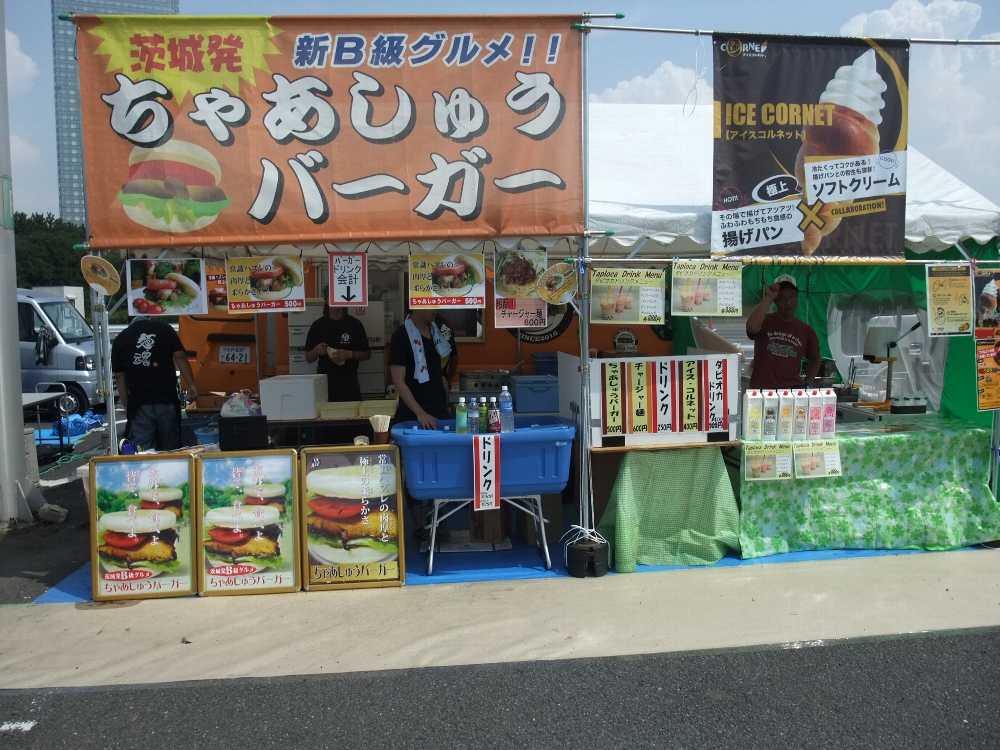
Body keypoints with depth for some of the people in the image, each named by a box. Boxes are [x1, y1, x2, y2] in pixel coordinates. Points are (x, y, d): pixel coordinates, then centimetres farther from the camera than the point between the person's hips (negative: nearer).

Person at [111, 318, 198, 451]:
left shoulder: (120, 340, 8)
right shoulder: (164, 329, 5)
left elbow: (119, 376, 7)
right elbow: (180, 357, -4)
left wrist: (125, 405, 11)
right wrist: (191, 384, -2)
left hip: (139, 405, 0)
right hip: (167, 401, 0)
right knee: (170, 450, 11)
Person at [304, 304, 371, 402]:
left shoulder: (354, 324, 4)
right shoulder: (318, 325, 7)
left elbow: (367, 354, 5)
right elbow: (308, 358, 10)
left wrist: (350, 354, -11)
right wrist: (317, 351, -10)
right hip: (325, 382, 1)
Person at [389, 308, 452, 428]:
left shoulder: (435, 331, 9)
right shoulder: (401, 336, -11)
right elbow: (398, 382, -15)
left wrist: (446, 405, 10)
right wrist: (420, 413, -22)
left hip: (440, 412, 6)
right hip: (412, 415, -6)